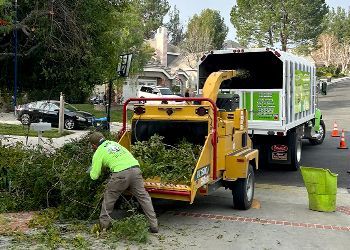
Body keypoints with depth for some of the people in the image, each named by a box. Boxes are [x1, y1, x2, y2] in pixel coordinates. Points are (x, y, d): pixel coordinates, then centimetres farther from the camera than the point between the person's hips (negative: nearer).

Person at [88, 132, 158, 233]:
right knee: (143, 197, 10)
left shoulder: (98, 153, 11)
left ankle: (104, 224, 27)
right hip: (135, 168, 4)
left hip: (120, 173, -4)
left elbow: (94, 176, 11)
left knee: (109, 197, 18)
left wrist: (92, 170, 35)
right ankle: (154, 225, 9)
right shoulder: (114, 143, 26)